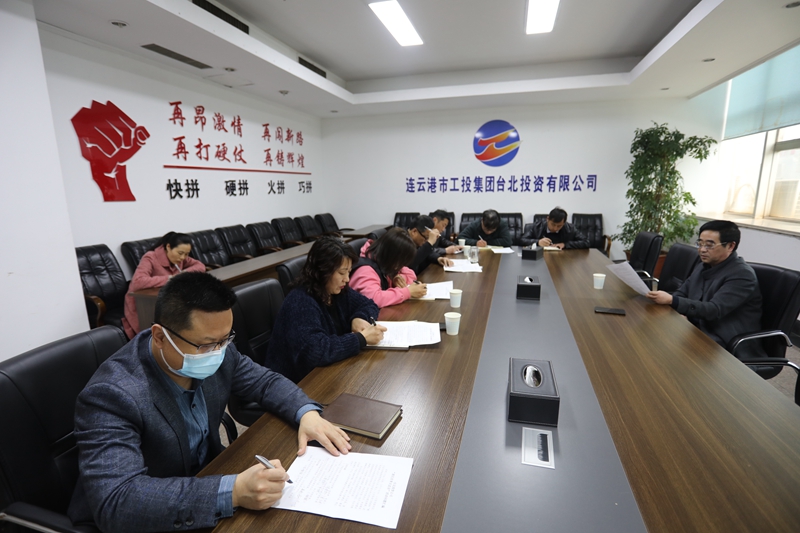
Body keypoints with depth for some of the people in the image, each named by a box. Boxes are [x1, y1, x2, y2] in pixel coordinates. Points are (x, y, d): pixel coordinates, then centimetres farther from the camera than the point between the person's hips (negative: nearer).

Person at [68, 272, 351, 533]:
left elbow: (265, 381, -1)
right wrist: (233, 492, -40)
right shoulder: (112, 394, -28)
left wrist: (306, 413, -18)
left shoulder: (216, 351, -13)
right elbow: (115, 502, -34)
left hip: (207, 475, 5)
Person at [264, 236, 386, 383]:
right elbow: (315, 351, -36)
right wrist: (361, 338, -28)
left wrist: (360, 318, -11)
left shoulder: (338, 291, -2)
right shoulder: (300, 303, -25)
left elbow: (369, 304, 11)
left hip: (327, 371, 7)